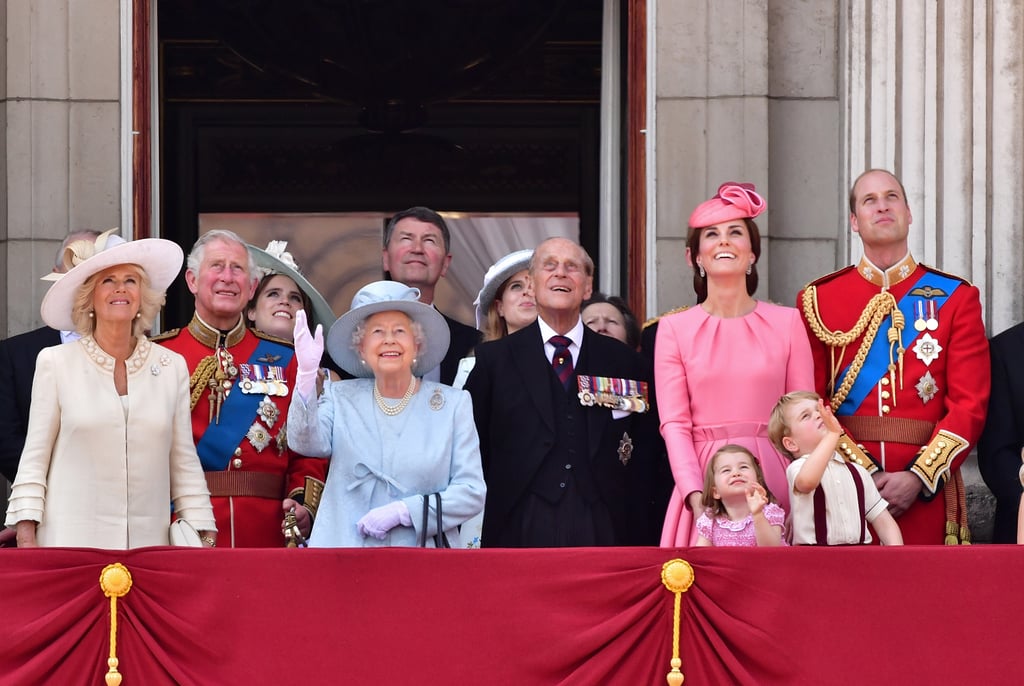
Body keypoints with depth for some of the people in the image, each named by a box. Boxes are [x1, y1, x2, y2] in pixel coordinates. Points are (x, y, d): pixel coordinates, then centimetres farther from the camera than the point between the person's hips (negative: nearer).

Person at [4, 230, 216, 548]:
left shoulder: (172, 367, 9)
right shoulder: (56, 363, 3)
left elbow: (184, 462, 11)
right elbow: (34, 459, 4)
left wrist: (203, 539, 6)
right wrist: (26, 540, -4)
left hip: (148, 542, 2)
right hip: (71, 542, -2)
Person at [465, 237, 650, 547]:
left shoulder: (623, 361, 12)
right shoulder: (493, 358, 9)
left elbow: (642, 458, 10)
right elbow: (473, 452, 8)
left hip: (601, 532, 1)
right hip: (521, 530, -1)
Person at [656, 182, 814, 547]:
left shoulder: (787, 322, 8)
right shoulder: (674, 329, 7)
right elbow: (674, 424, 0)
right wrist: (695, 497, -14)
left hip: (773, 483, 1)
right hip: (704, 483, 0)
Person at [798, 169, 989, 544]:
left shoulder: (956, 298, 6)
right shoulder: (818, 300, 6)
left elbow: (971, 403, 0)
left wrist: (918, 478, -12)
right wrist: (865, 475, -12)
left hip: (925, 491, 0)